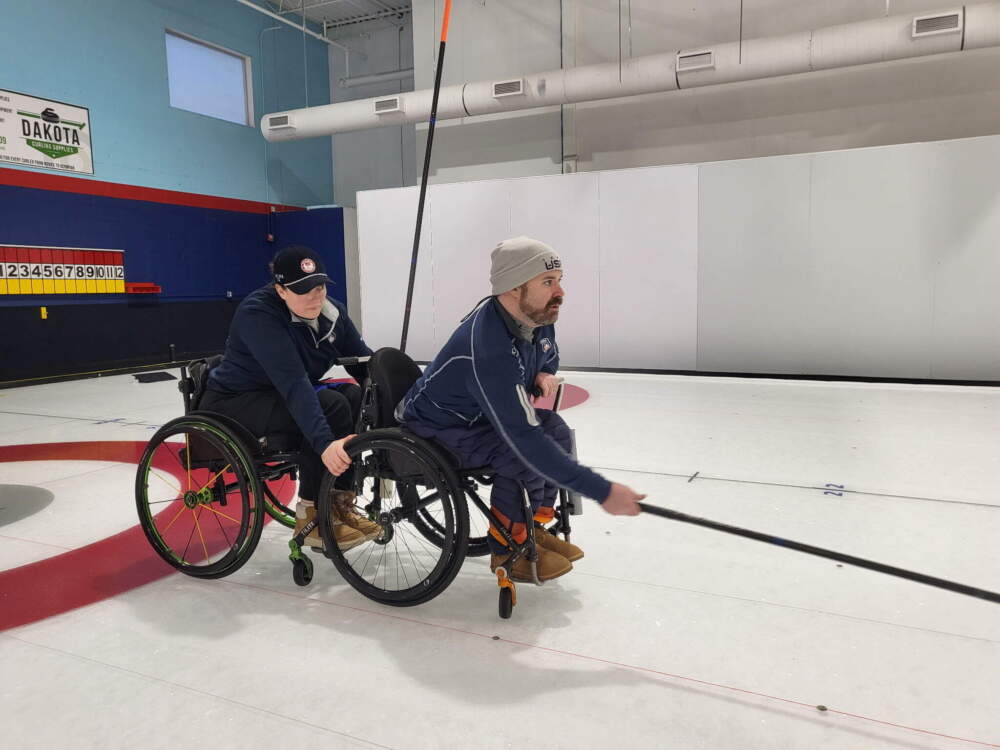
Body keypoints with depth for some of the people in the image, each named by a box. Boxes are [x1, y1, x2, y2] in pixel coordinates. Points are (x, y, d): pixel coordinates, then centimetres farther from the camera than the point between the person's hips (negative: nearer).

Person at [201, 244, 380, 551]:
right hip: (234, 403, -7)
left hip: (289, 398, 7)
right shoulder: (258, 313, -26)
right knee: (330, 406, -29)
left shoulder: (332, 312, -5)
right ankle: (313, 517, -17)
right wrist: (324, 443, -47)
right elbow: (292, 382, -38)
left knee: (358, 397, -18)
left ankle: (340, 503, -8)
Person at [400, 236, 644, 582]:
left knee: (555, 430, -4)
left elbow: (549, 358, 16)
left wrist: (543, 375, -11)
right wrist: (602, 491, -40)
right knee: (524, 455, -25)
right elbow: (525, 438, -41)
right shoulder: (489, 349, -38)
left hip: (477, 414, 9)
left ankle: (535, 528, 12)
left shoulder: (536, 318, -9)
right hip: (435, 429, -9)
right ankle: (508, 552, -2)